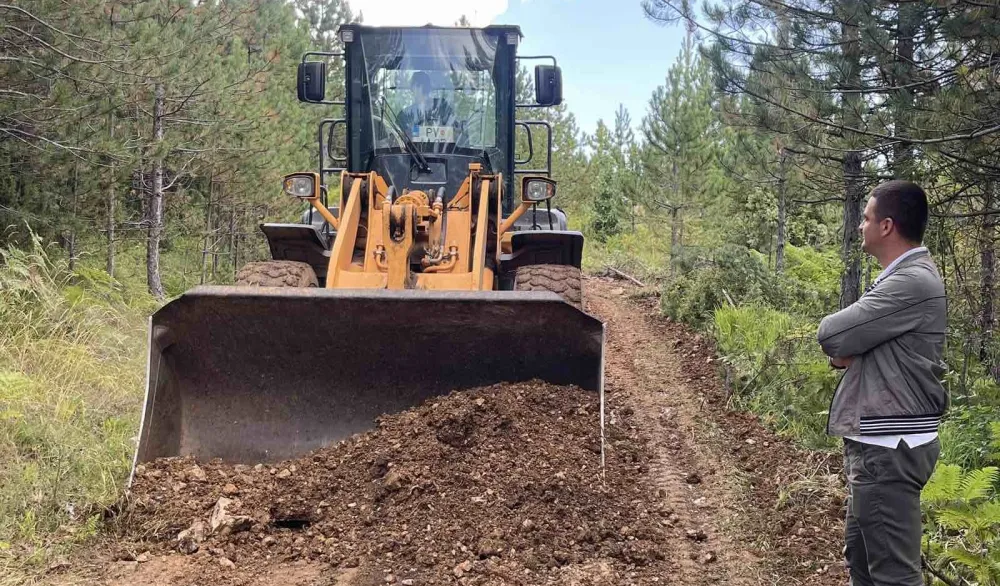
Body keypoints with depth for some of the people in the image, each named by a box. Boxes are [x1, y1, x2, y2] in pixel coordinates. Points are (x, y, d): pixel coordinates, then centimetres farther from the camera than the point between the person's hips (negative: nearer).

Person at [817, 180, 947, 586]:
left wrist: (844, 342, 0)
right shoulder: (902, 277, 14)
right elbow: (845, 346, 16)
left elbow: (831, 336, -21)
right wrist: (847, 347, -6)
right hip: (876, 443, 11)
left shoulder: (913, 282, -20)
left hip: (889, 448, -11)